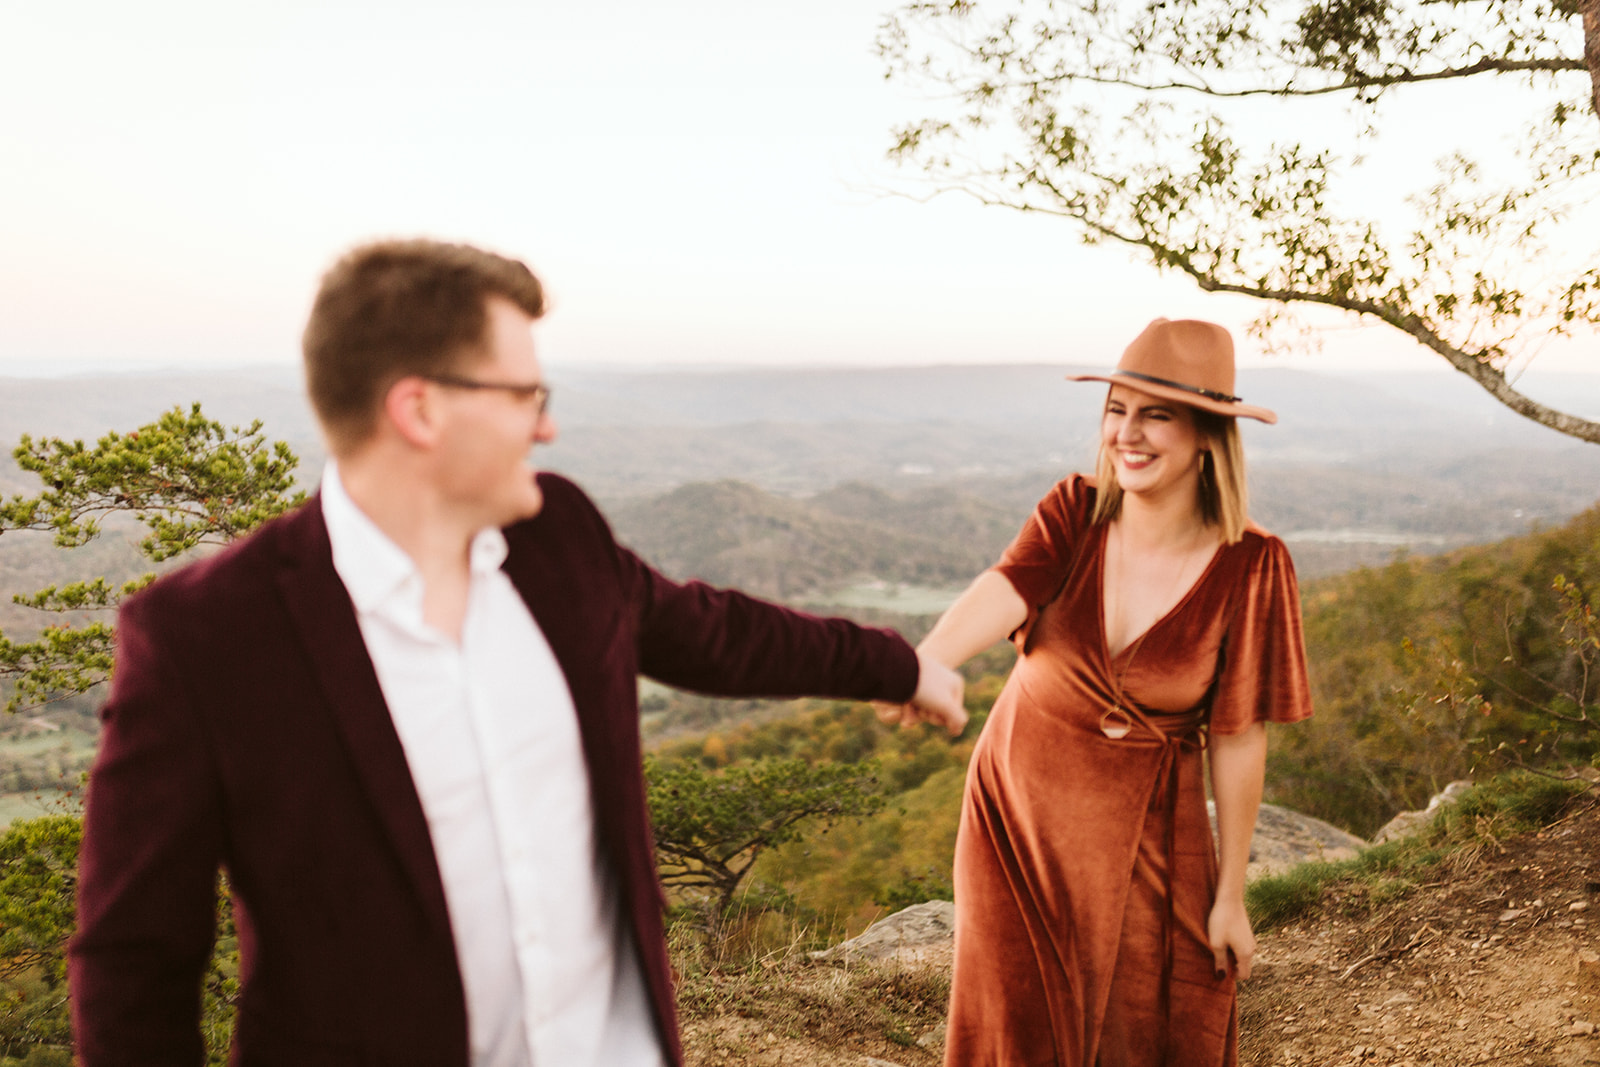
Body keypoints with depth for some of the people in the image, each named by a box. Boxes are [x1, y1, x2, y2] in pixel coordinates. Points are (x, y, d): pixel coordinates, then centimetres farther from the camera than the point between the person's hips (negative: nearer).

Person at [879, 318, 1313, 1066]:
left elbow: (1238, 739, -10)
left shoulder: (1249, 568, -14)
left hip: (1142, 835, -1)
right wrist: (922, 665, -51)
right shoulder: (1074, 515, -10)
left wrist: (1231, 896, -4)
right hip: (1017, 808, 2)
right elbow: (999, 594, -30)